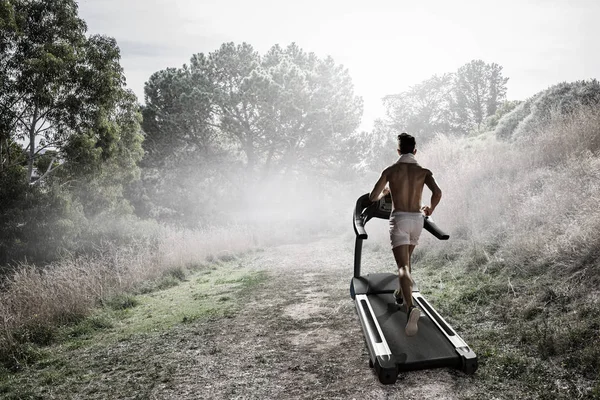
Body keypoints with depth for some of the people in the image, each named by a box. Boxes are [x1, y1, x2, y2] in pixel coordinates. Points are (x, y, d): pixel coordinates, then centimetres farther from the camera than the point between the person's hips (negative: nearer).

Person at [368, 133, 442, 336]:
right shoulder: (423, 171, 4)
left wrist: (385, 192, 25)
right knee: (406, 259, 27)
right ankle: (401, 293, 44)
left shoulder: (390, 170, 1)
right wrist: (430, 209, 8)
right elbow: (437, 193, -12)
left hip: (399, 219, -3)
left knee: (403, 266, -13)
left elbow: (373, 197, 2)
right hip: (417, 219, 3)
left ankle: (411, 308, -34)